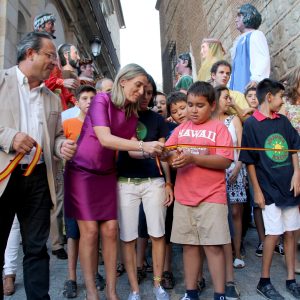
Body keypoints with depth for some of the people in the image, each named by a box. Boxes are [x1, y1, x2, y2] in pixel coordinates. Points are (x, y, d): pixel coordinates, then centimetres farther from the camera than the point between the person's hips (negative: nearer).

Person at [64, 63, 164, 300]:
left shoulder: (132, 113, 5)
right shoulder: (102, 99, -15)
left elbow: (131, 149, -1)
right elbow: (105, 139, -28)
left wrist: (154, 152, -19)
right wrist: (143, 145, -35)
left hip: (107, 174, 6)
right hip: (82, 171, -6)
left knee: (110, 230, 2)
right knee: (89, 230, -4)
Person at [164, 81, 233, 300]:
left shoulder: (219, 128, -3)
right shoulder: (181, 129, 11)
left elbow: (225, 161, -13)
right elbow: (168, 154, 6)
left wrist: (193, 158, -22)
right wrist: (166, 155, -18)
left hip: (212, 198, -4)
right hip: (183, 197, 4)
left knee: (213, 246, 0)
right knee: (189, 245, 11)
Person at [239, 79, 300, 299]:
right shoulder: (251, 124, -8)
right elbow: (249, 161, -8)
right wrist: (257, 190, -9)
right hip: (269, 189, -5)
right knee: (273, 234, -1)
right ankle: (264, 281, 16)